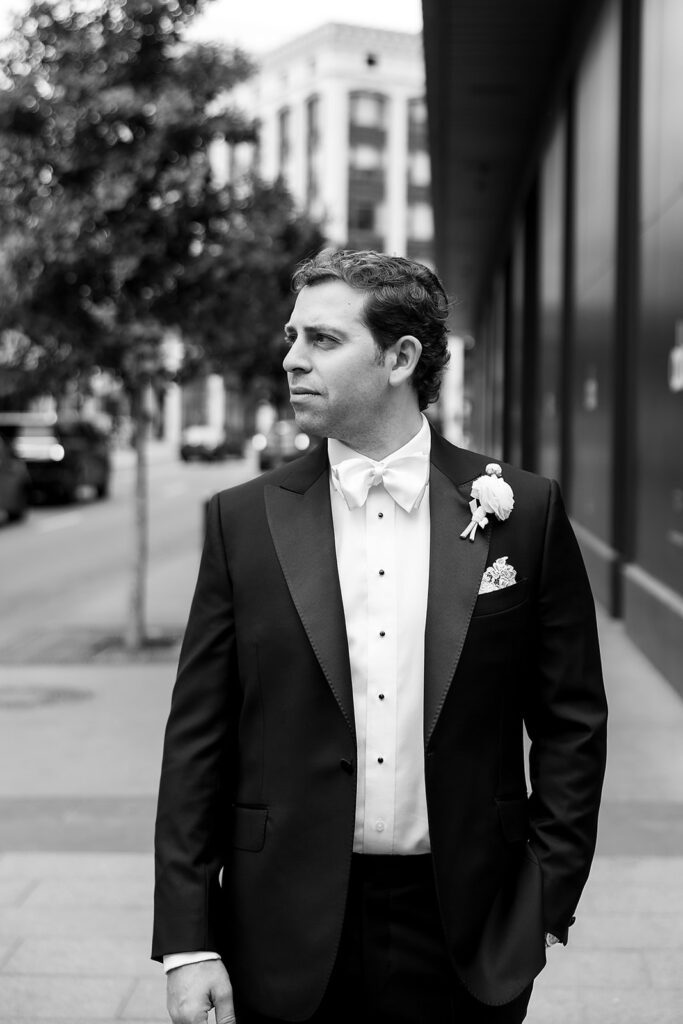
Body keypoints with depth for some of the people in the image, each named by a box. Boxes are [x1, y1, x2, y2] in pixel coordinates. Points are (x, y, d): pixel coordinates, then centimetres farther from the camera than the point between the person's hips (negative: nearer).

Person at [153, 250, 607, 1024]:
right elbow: (196, 741, -1)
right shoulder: (244, 520, -1)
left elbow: (571, 723, 3)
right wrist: (187, 943, -5)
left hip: (469, 938, 0)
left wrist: (548, 900, -2)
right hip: (289, 944, 1)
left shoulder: (522, 511, -3)